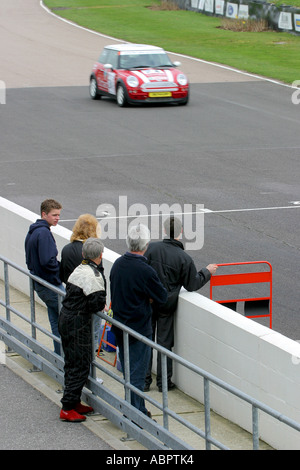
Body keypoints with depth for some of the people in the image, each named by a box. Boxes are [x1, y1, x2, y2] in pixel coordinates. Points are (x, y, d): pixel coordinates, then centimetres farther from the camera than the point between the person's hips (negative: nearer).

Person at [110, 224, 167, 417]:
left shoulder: (118, 263, 1)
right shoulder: (145, 271, -22)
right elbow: (163, 297, -11)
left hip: (120, 326, 7)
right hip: (139, 327, -7)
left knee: (128, 370, 18)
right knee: (137, 373, 0)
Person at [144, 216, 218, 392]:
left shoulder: (152, 247, -10)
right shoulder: (184, 258, -13)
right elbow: (192, 285, -3)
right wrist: (207, 272, 12)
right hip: (167, 304, -1)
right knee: (165, 343, 10)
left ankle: (144, 380, 17)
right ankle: (164, 382, 17)